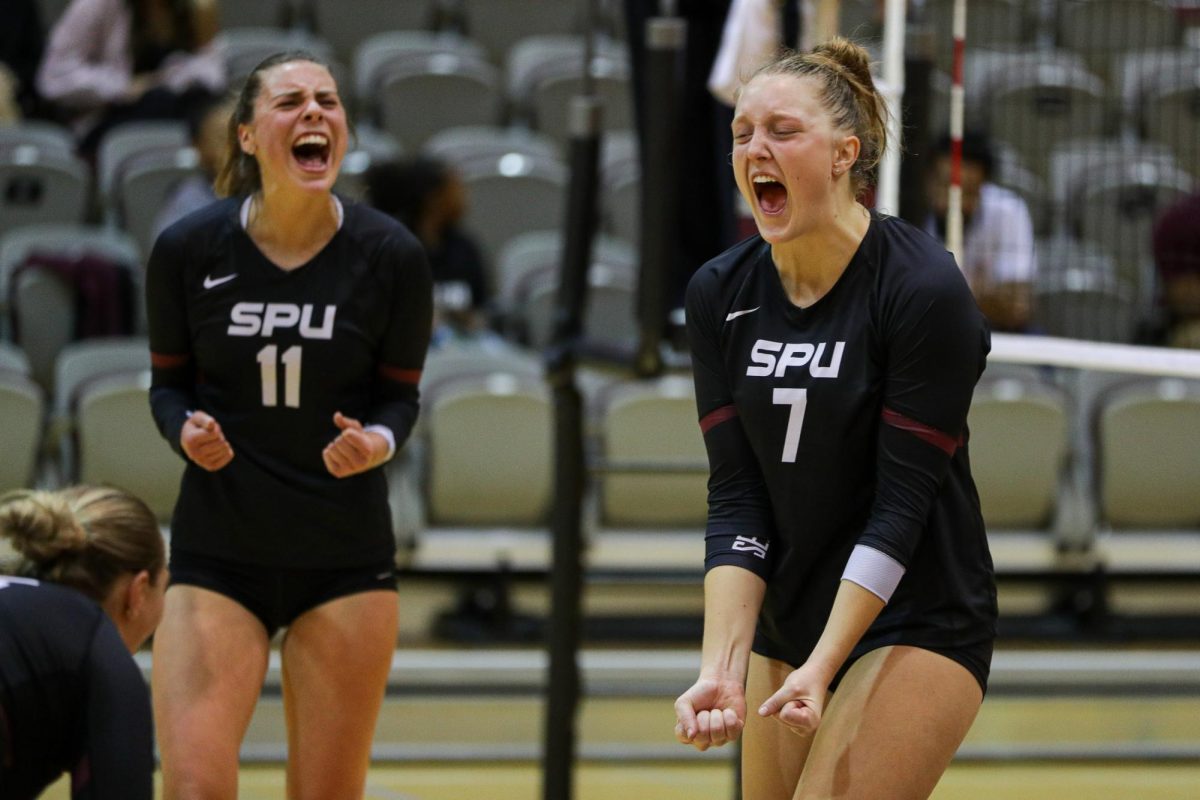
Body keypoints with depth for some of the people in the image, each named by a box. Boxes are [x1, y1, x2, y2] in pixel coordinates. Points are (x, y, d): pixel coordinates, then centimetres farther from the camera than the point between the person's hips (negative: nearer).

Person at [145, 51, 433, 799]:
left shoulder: (391, 256, -7)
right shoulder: (187, 249, -7)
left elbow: (399, 395, 4)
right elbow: (168, 384, 7)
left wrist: (376, 443, -18)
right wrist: (187, 430, -15)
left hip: (347, 560, 0)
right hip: (217, 554, 0)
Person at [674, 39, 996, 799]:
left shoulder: (925, 291, -17)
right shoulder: (720, 294, -2)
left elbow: (902, 501, -18)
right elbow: (736, 496, -4)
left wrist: (823, 667, -24)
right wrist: (723, 665, -17)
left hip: (917, 629, -6)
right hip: (784, 627, 6)